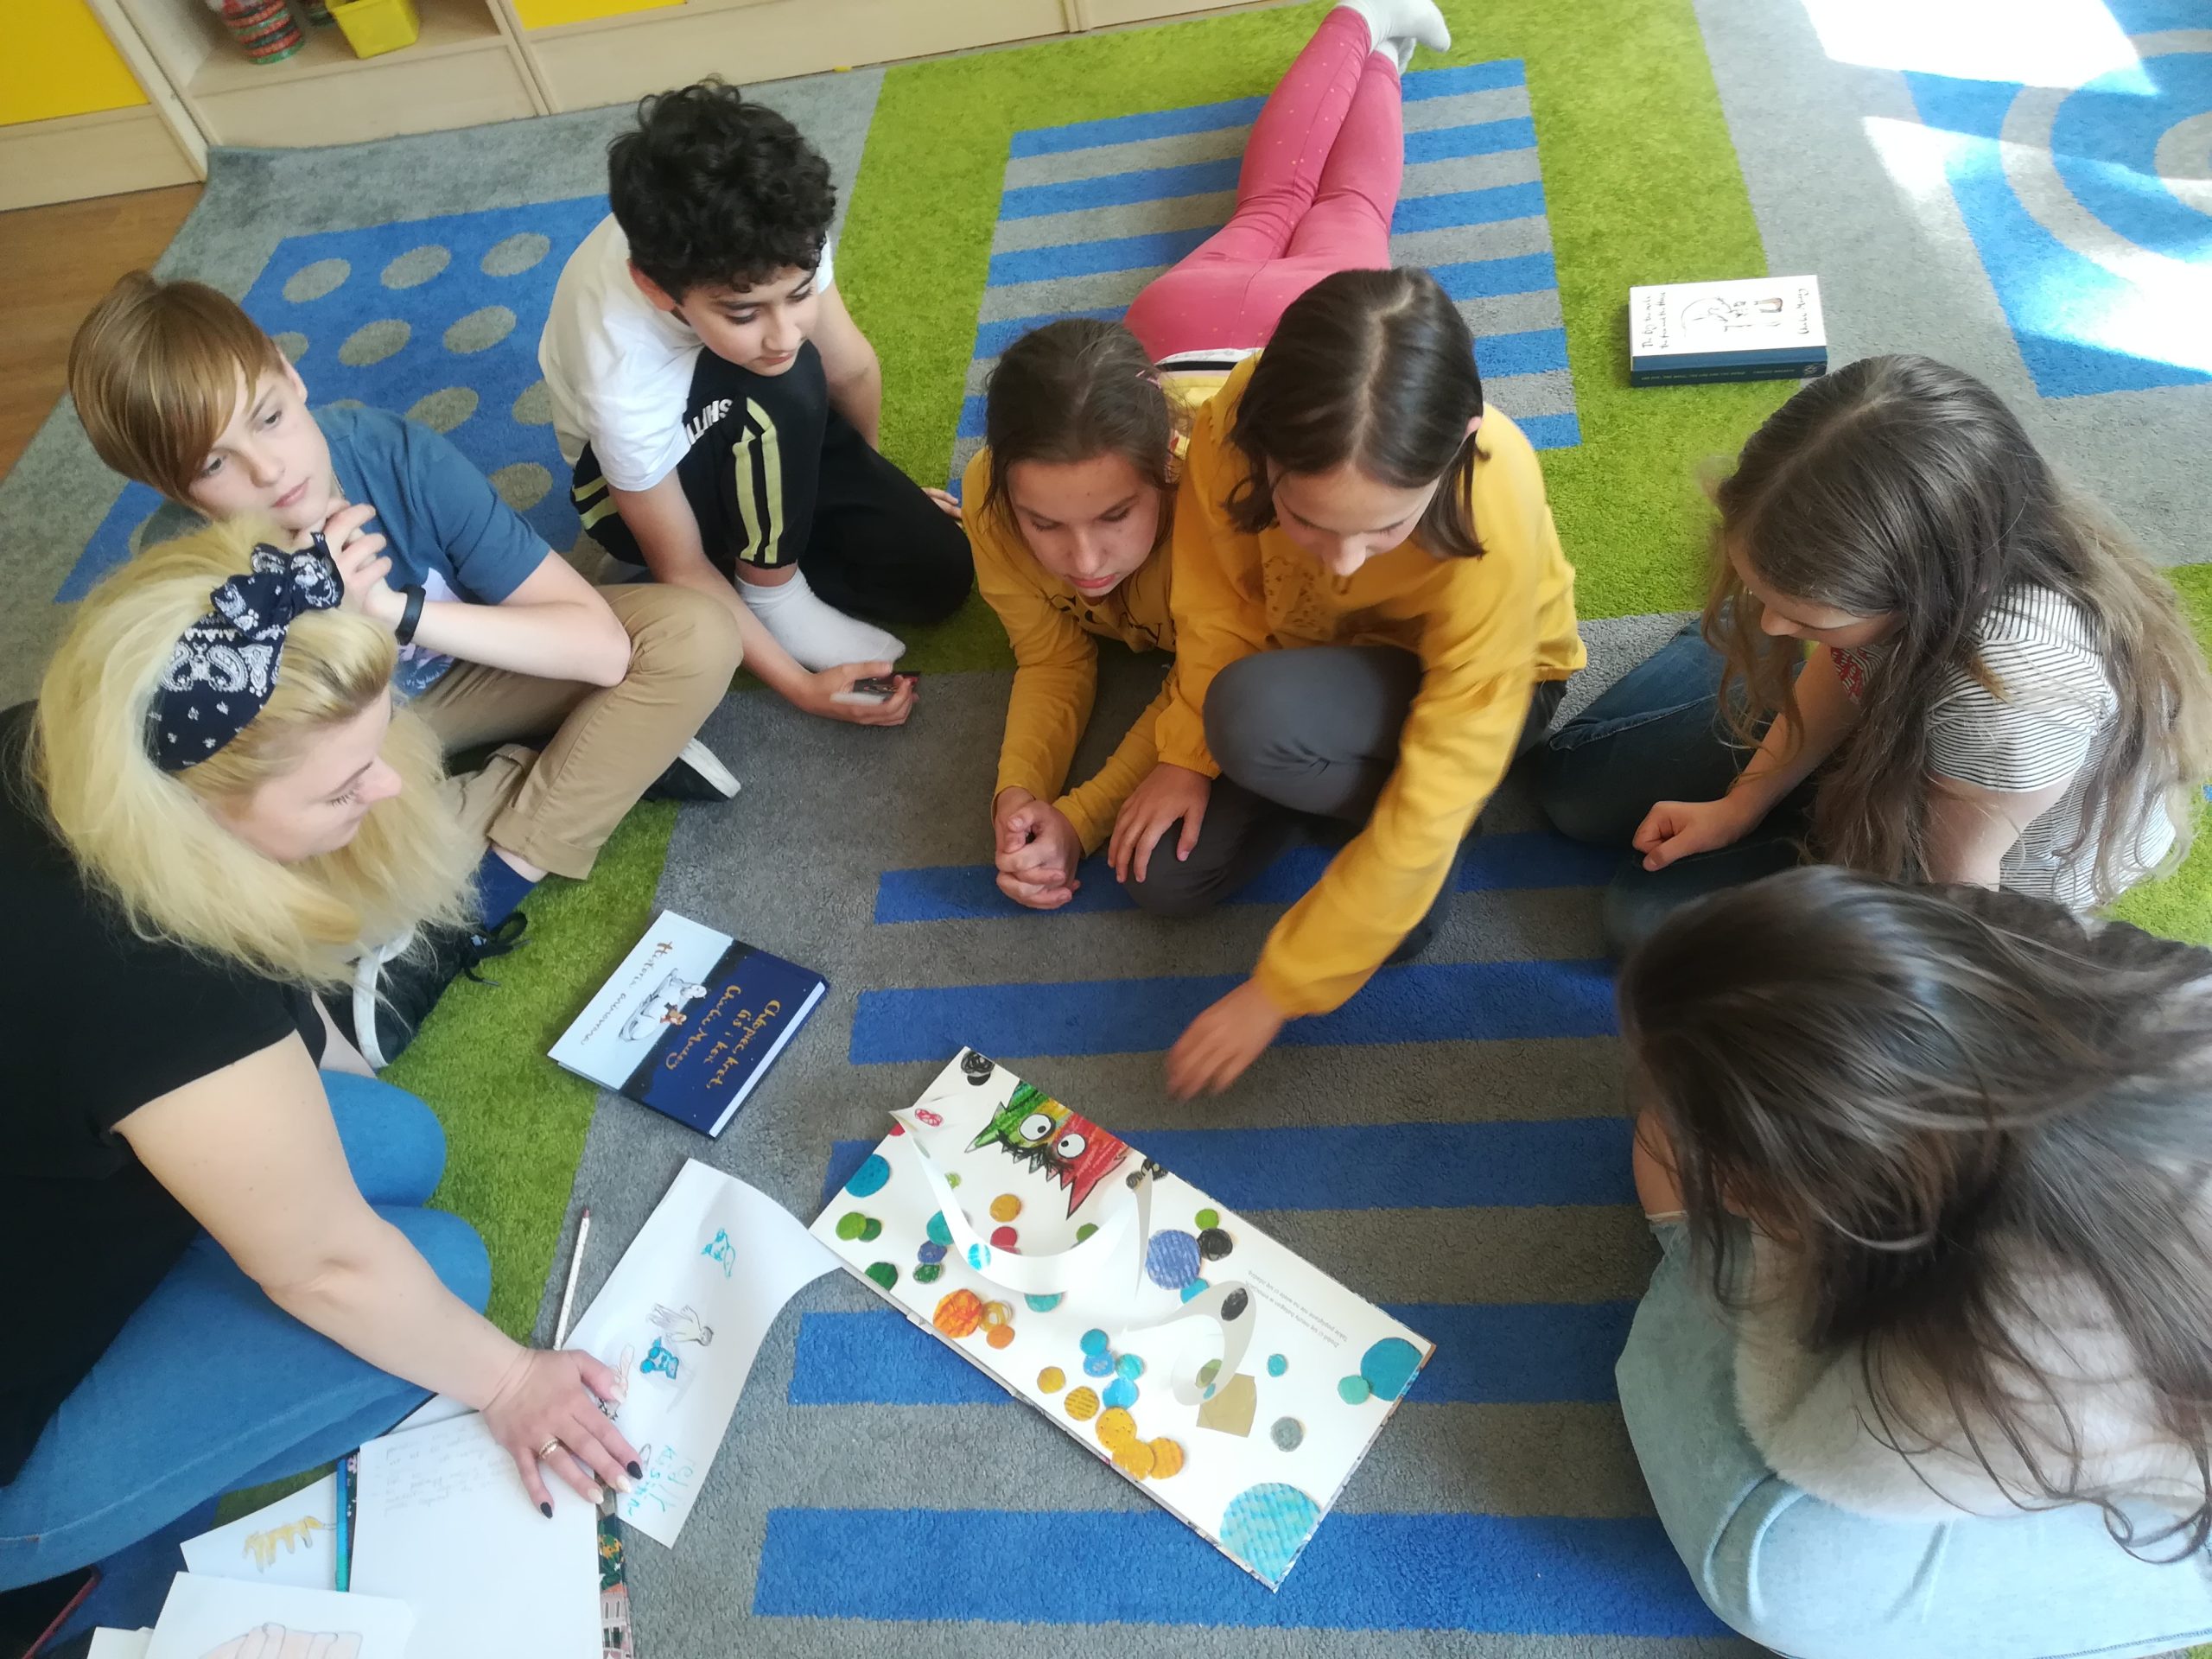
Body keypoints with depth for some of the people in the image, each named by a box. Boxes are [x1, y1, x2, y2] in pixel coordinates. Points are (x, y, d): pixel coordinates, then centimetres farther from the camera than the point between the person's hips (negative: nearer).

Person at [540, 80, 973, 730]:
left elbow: (852, 371, -11)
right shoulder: (620, 378, -40)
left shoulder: (775, 241, -32)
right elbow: (680, 568, -25)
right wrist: (798, 684, -25)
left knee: (938, 579, -11)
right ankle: (772, 591, -15)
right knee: (782, 387, -38)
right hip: (647, 472, -4)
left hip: (772, 433, 4)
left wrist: (871, 489, 6)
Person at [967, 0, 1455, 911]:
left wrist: (1079, 821, -50)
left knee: (1348, 208, 31)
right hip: (1175, 334, 3)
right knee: (1267, 206, 34)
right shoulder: (993, 500, -40)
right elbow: (1051, 660, -27)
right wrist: (1018, 793, -47)